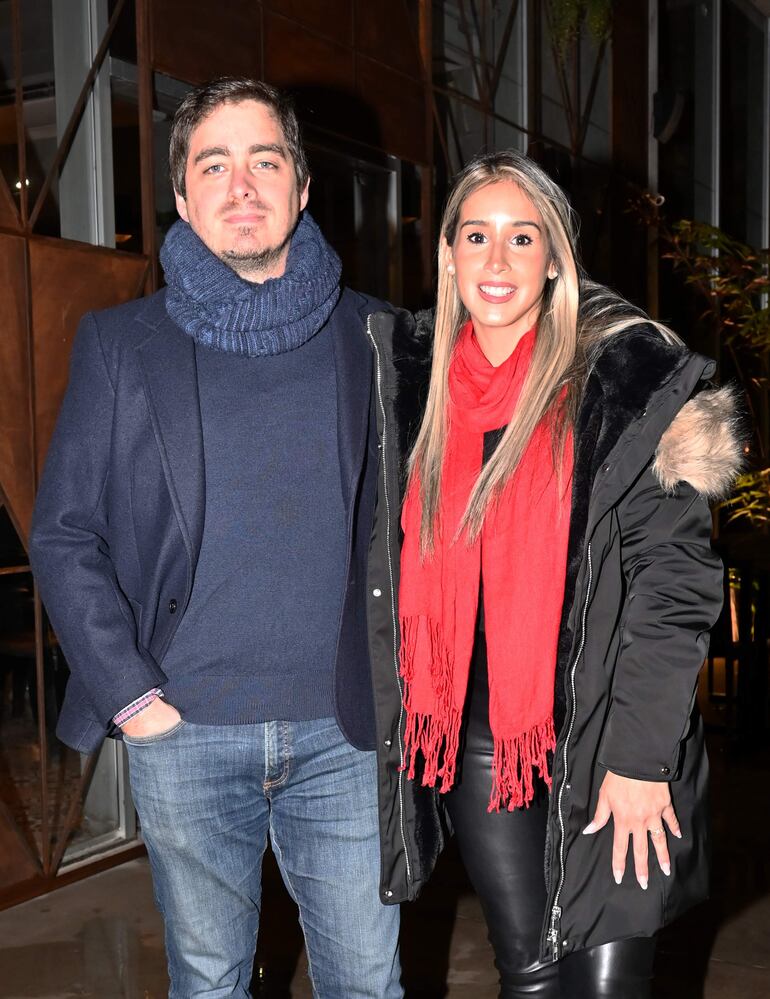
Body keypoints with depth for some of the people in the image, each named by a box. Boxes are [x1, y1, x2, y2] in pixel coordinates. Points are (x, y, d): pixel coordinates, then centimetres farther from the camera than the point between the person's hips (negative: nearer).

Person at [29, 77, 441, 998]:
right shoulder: (121, 344, 2)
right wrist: (128, 693, -7)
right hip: (184, 734, 0)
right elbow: (61, 534, 1)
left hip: (342, 728, 1)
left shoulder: (372, 339, 4)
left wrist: (403, 685, 1)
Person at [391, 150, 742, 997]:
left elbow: (676, 571, -12)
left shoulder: (624, 374, -9)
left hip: (601, 734, -4)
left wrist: (640, 755, -14)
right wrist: (419, 714, 11)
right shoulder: (433, 390, 6)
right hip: (482, 731, 4)